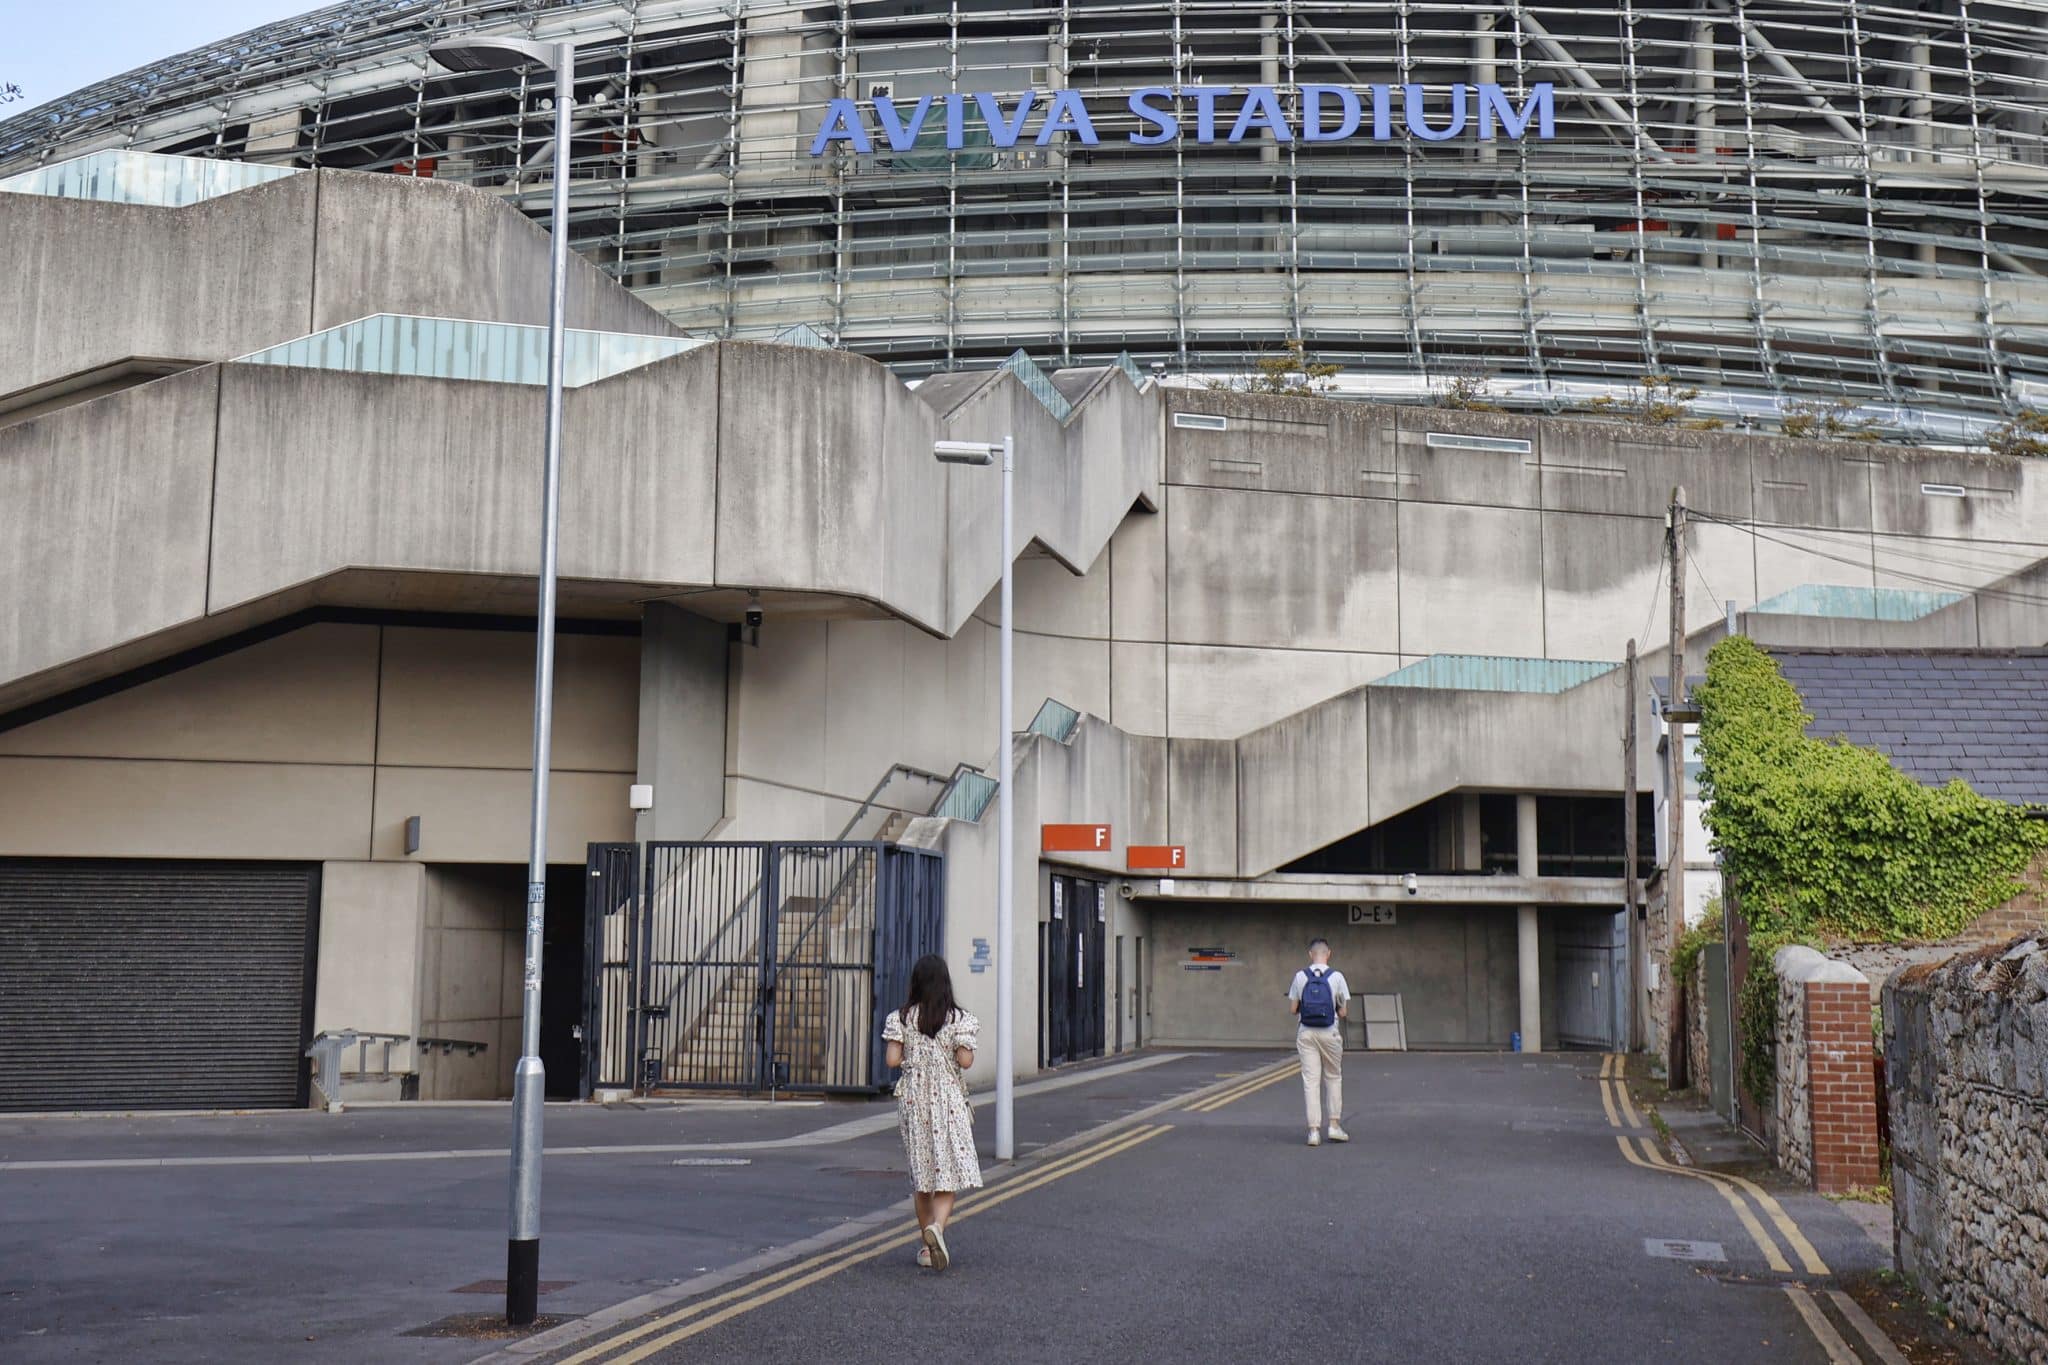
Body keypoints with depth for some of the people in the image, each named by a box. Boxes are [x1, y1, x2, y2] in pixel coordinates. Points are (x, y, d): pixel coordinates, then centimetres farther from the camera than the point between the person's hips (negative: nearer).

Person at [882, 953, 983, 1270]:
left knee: (922, 1174, 12)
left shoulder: (901, 1018, -1)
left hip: (913, 1101, 2)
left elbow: (892, 1059, -6)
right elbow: (965, 1060, -11)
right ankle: (937, 1225, -26)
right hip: (947, 1099, -2)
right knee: (949, 1171, 0)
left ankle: (928, 1246, 17)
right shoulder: (958, 1018, -5)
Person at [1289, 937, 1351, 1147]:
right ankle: (1334, 1124, 13)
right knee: (1334, 1077, 15)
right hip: (1329, 1032, -1)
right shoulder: (1336, 977, -5)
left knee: (1310, 1080, 2)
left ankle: (1314, 1129, -1)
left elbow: (1293, 1008, 1)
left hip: (1306, 1033, 1)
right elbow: (1343, 1011, -2)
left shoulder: (1300, 976, -1)